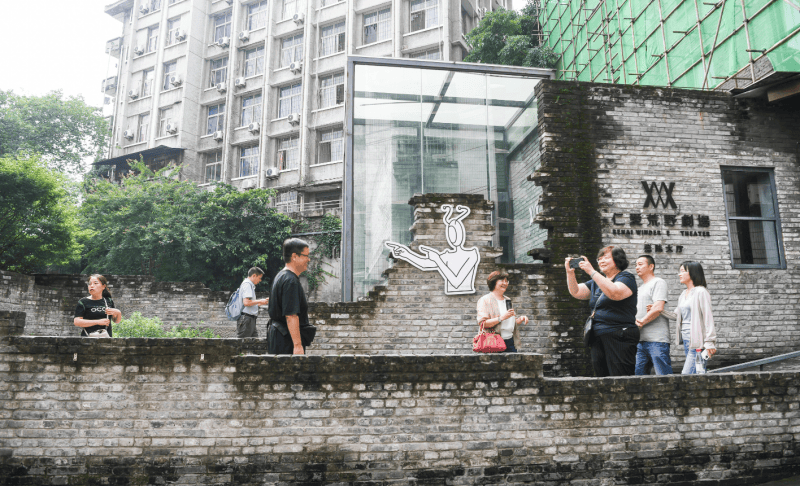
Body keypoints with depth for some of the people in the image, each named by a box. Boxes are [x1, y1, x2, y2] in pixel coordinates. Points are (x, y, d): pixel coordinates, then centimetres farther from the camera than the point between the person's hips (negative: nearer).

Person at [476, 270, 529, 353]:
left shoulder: (508, 300, 20)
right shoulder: (485, 300, -3)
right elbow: (482, 323, -15)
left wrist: (521, 319, 5)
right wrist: (502, 318, -22)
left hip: (510, 342, 6)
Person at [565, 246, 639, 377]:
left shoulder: (626, 278, -2)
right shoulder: (597, 281, 20)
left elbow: (615, 294, -23)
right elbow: (576, 292, 14)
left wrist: (592, 272, -24)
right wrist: (570, 272, -2)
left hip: (619, 338, -7)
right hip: (598, 338, 7)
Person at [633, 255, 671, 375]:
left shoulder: (658, 282, -1)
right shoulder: (640, 288, 25)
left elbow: (658, 308, -14)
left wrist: (641, 322, -9)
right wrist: (634, 322, 2)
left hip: (656, 339, -8)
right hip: (641, 340, 8)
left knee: (664, 376, -6)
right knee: (639, 376, 4)